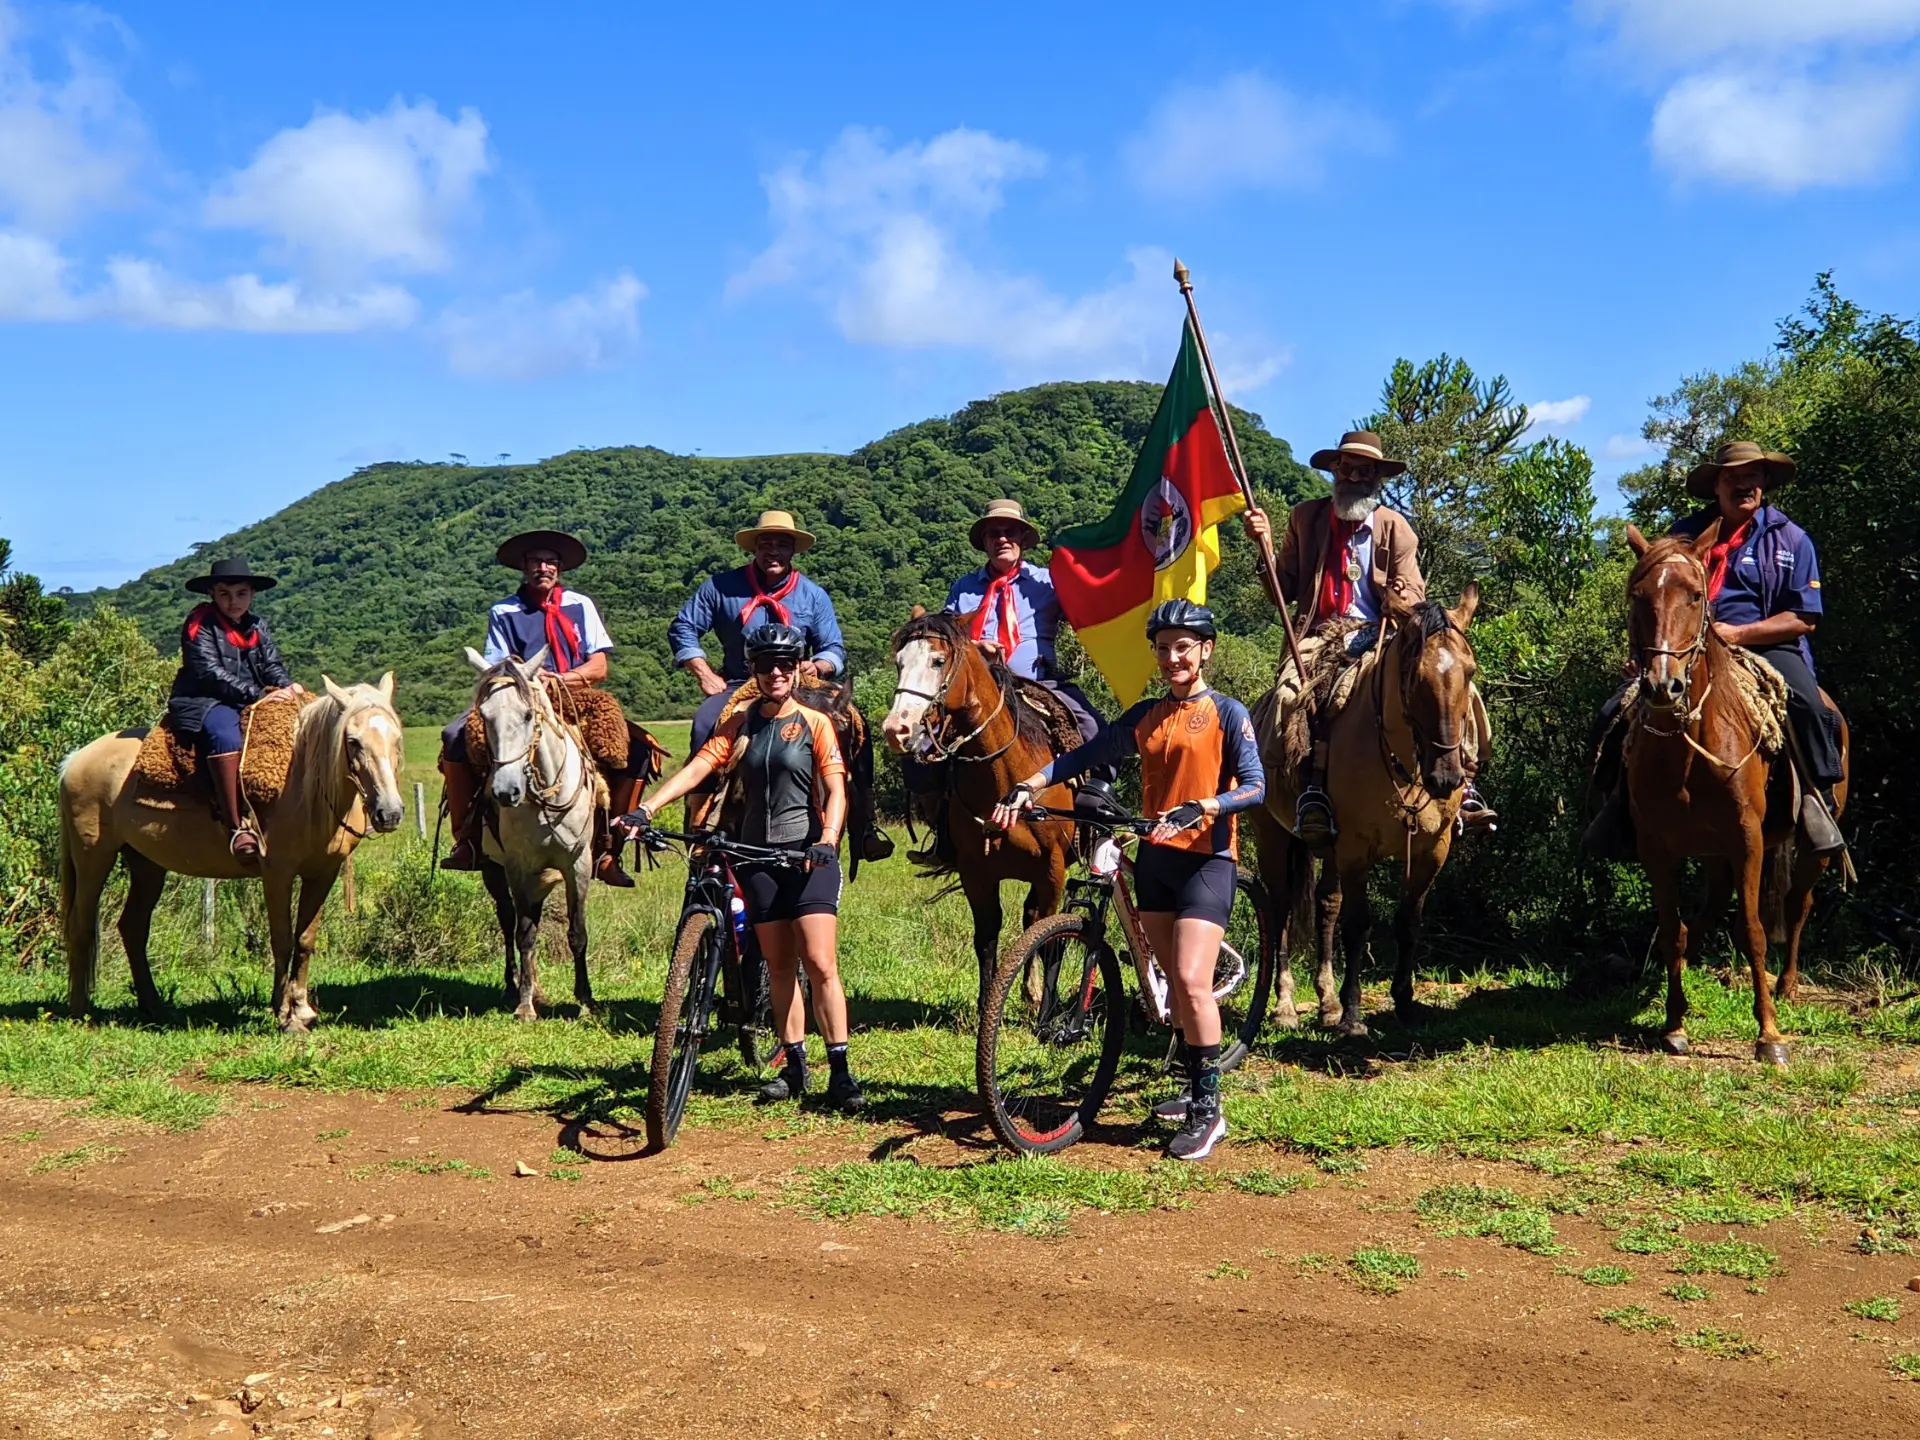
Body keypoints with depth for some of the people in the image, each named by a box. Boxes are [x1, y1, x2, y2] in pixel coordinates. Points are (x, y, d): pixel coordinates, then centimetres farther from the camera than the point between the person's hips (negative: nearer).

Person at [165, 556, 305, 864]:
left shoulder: (257, 627, 17)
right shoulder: (199, 625, -3)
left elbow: (273, 665, 10)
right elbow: (211, 673, -14)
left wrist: (288, 686, -14)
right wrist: (258, 695, -21)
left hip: (250, 706, 7)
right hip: (201, 703, -7)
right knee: (226, 732, -39)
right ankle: (237, 827, -46)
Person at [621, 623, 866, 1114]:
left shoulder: (814, 723, -1)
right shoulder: (739, 723, 7)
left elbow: (836, 791, -9)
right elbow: (698, 767, -4)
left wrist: (827, 839, -27)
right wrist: (646, 808, -18)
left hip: (808, 854, -3)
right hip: (758, 855, 3)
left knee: (819, 964, -10)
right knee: (779, 966, 8)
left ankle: (841, 1072, -6)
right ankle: (793, 1066, 17)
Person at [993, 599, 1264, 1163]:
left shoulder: (1227, 713, -3)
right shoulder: (1146, 716, 12)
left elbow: (1255, 787, -12)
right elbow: (1085, 755, 8)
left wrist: (1197, 808, -27)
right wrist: (1027, 787, -6)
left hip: (1206, 858, -6)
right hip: (1155, 858, 6)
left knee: (1191, 981, -15)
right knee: (1175, 984, 11)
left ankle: (1208, 1111, -6)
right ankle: (1196, 1090, 24)